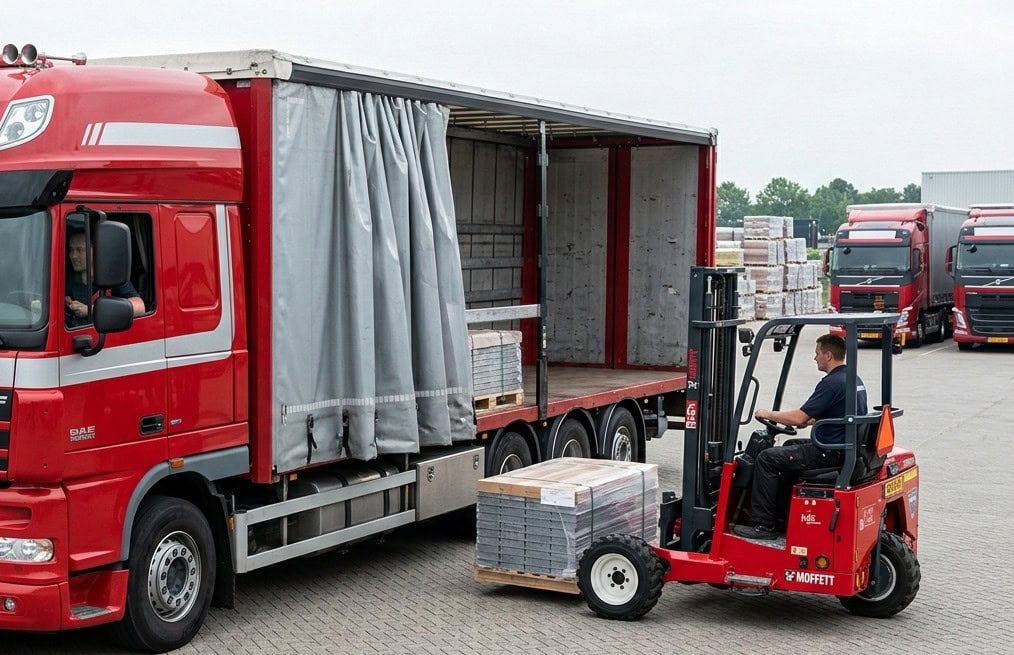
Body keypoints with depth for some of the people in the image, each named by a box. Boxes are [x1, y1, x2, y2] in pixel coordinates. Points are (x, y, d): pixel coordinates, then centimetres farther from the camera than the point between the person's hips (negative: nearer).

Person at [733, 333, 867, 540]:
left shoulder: (832, 383, -20)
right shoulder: (854, 379, 11)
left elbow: (799, 418, -20)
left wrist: (767, 414, -6)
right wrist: (810, 420, 18)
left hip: (830, 453, -11)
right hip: (845, 446, 11)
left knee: (767, 459, -9)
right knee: (790, 447, 30)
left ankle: (763, 525, -7)